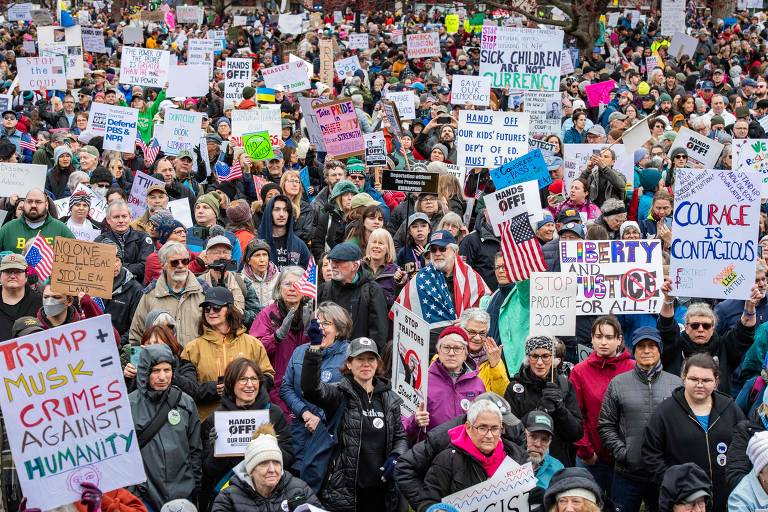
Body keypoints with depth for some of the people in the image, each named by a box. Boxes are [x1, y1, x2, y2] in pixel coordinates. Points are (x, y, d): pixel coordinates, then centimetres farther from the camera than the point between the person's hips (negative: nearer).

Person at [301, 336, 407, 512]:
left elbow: (400, 437, 18)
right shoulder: (340, 394, -3)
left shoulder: (390, 399, 10)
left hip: (380, 490, 4)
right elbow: (310, 387, -23)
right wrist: (315, 346, -35)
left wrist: (396, 457, -4)